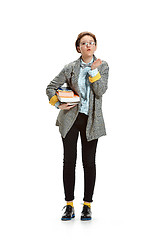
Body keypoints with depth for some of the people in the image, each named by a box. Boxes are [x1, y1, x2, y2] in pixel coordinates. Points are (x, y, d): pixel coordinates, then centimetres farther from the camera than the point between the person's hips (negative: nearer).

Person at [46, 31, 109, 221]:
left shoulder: (103, 66, 3)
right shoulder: (70, 68, 1)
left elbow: (100, 91, -8)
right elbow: (51, 87, 6)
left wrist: (93, 71, -14)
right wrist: (58, 104, -6)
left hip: (91, 120, 0)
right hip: (70, 119, 0)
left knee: (89, 162, 3)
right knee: (69, 161, 1)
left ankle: (87, 205, 14)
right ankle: (69, 205, 11)